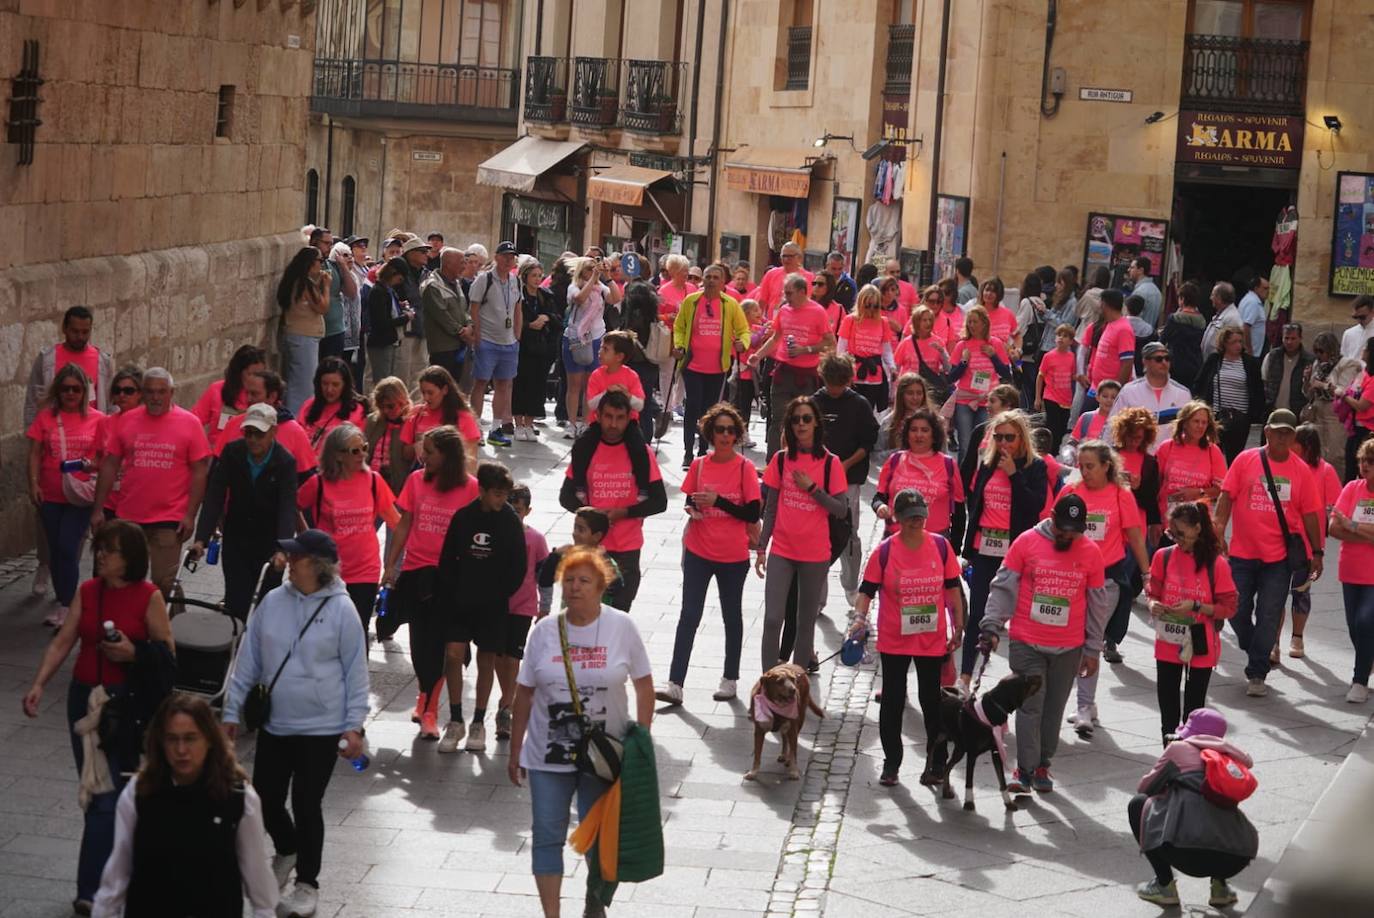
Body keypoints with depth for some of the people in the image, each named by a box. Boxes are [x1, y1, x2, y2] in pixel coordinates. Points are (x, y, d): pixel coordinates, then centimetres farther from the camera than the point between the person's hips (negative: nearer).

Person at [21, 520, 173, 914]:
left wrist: (134, 653, -20)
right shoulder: (87, 592, 5)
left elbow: (167, 651, -3)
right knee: (95, 789, 10)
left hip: (126, 700, -5)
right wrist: (39, 684, -9)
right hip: (84, 695, 5)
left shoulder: (148, 597, -7)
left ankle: (91, 889, -5)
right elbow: (62, 641, 2)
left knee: (107, 794, -7)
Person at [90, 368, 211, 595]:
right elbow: (110, 465, 7)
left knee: (164, 584, 1)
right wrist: (98, 509, 4)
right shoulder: (127, 421, 5)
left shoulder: (189, 423, -2)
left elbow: (199, 471, -2)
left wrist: (190, 515, -8)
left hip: (170, 519, -3)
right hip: (129, 517, 3)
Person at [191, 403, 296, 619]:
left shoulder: (285, 462, -15)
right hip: (236, 540, 2)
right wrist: (201, 538, -22)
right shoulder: (232, 453, -8)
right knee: (236, 603, -1)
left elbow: (287, 507, -24)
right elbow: (214, 497, -11)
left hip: (270, 543, -2)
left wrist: (282, 550, -38)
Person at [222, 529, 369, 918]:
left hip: (321, 729, -4)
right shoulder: (272, 602, 0)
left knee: (306, 805, 0)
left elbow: (356, 672, -4)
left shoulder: (341, 609, -10)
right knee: (266, 798, 11)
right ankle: (286, 850, 43)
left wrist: (354, 726, -6)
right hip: (273, 725, 4)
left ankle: (306, 884, 18)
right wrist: (232, 712, 8)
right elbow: (248, 661, 8)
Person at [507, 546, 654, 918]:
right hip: (548, 757, 1)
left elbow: (644, 686, -1)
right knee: (547, 836, 0)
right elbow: (525, 694, 2)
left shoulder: (621, 627, -6)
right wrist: (515, 752, 3)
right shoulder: (544, 631, -3)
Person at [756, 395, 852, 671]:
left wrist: (812, 487, -16)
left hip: (815, 554, -1)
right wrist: (761, 549, 5)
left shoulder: (830, 463, -3)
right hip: (781, 551, 1)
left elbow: (841, 510, -6)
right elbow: (770, 508, 6)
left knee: (806, 623, 9)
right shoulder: (781, 460, 2)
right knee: (772, 619, -9)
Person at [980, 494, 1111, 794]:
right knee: (1030, 707, -4)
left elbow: (1098, 604, 8)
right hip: (1027, 643, -2)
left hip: (1069, 648, 2)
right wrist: (992, 627, -9)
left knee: (1054, 709, 9)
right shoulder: (1027, 542, -5)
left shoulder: (1091, 552, 0)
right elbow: (1003, 588, -1)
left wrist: (1092, 649, 9)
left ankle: (1043, 765, 22)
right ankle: (1025, 769, 1)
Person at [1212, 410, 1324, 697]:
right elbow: (1226, 497, -1)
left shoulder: (1301, 470, 1)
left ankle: (1257, 674, 10)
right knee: (1236, 609, 6)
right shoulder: (1245, 460, -2)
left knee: (1268, 616, 1)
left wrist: (1317, 552, 4)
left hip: (1279, 557, 0)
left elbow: (1310, 513, 5)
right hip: (1242, 552, 0)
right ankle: (1256, 653, 33)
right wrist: (1219, 532, -10)